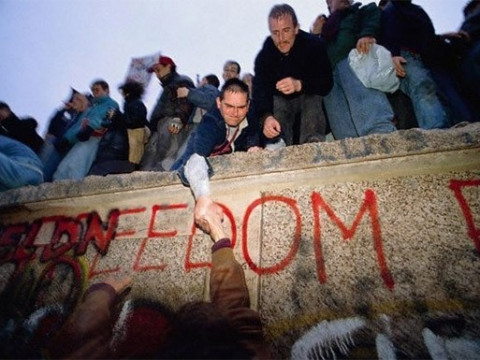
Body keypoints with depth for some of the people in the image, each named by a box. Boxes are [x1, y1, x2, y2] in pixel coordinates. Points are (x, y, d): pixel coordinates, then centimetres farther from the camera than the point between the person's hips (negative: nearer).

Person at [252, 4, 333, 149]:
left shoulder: (313, 44, -18)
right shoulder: (264, 55, -14)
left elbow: (326, 84, -26)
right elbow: (260, 90, -28)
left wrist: (299, 85, -46)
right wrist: (266, 117, -49)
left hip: (310, 97, -1)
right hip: (282, 101, 1)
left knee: (313, 98, -31)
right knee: (277, 103, -29)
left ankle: (313, 142, -45)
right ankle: (278, 143, -47)